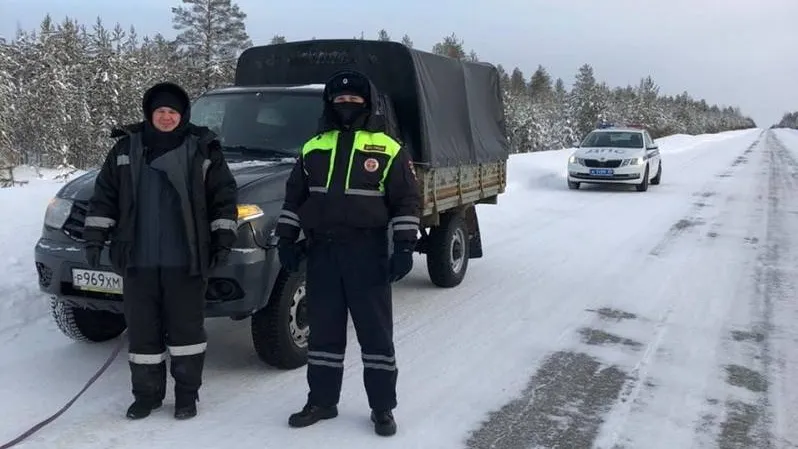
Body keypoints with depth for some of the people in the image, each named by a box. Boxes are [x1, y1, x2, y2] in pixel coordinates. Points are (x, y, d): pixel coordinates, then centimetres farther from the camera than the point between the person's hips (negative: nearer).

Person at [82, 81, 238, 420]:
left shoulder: (203, 149, 2)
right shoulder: (127, 147, 8)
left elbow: (224, 196, 3)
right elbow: (104, 195, 11)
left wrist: (223, 238, -2)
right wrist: (94, 236, 5)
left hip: (185, 261, -2)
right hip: (138, 259, 3)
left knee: (186, 328, 4)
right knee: (142, 329, 9)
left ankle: (187, 394, 18)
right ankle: (146, 394, 23)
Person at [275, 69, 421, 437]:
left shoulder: (387, 149, 0)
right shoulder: (313, 148, 11)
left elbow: (407, 200, -1)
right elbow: (294, 197, 16)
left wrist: (404, 247, -8)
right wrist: (286, 239, 10)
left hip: (367, 253, -3)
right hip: (321, 252, 4)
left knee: (375, 332, 4)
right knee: (323, 331, 11)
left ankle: (382, 408, 16)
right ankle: (321, 402, 24)